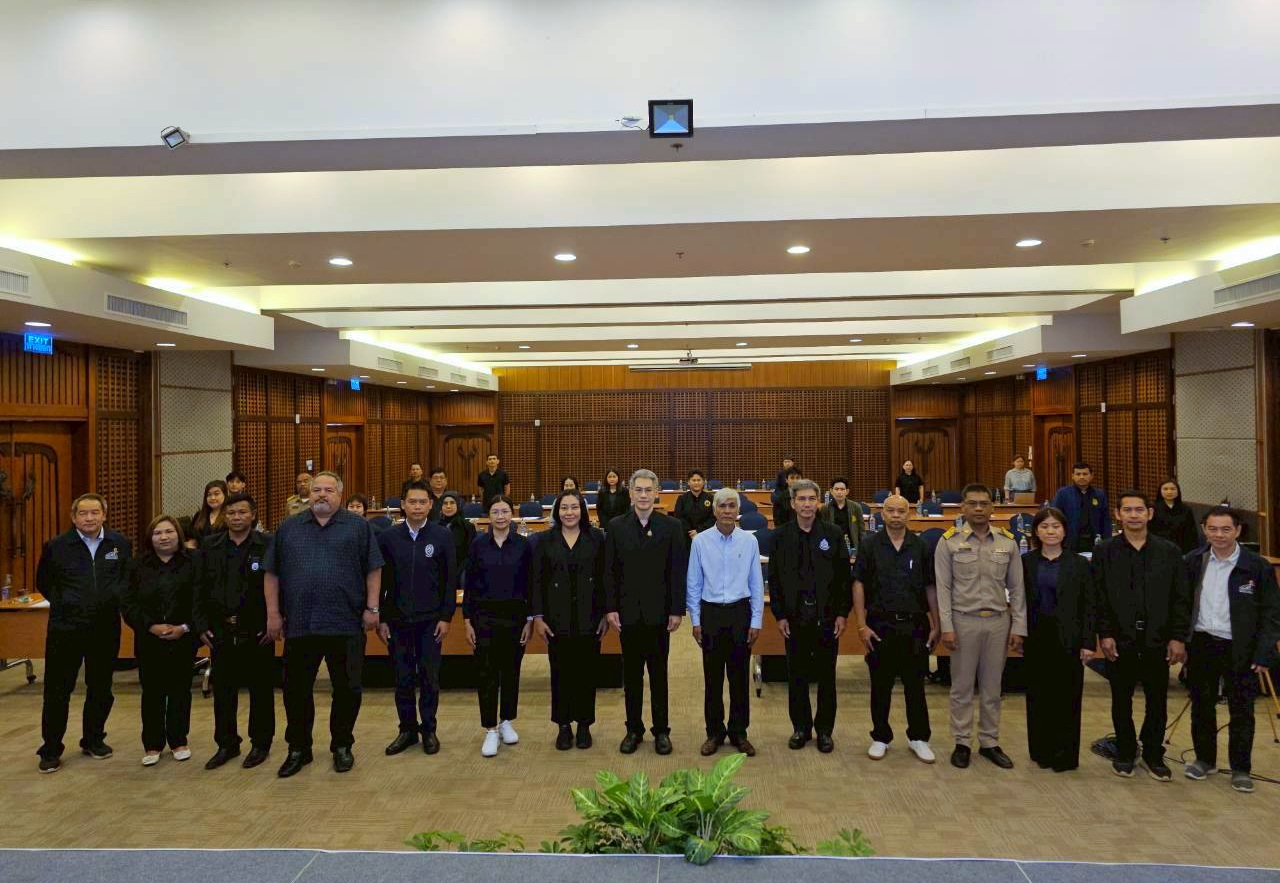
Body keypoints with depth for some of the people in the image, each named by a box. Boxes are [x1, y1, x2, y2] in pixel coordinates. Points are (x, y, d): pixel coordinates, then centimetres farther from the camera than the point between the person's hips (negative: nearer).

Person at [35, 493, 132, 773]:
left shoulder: (120, 544, 1)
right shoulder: (56, 546, -3)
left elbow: (129, 579, 13)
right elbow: (44, 582, 11)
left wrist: (115, 600, 3)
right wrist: (63, 604, 5)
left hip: (106, 628, 2)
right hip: (65, 629, -2)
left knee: (101, 688, 13)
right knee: (57, 691, 4)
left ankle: (93, 739, 29)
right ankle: (50, 750, 17)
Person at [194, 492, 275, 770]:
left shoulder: (268, 544, -6)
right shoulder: (210, 546, 6)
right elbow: (200, 588, 7)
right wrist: (202, 625, 1)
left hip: (257, 631, -3)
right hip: (221, 630, 3)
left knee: (260, 689, 7)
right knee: (223, 689, 11)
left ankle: (260, 744, 21)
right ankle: (226, 744, 26)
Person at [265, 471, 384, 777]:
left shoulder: (358, 526, 4)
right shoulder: (288, 528, 10)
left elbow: (373, 570, 2)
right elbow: (272, 574, 9)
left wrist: (372, 608, -4)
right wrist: (273, 614, 3)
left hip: (346, 624, -2)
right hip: (299, 625, 2)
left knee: (346, 689, 7)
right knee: (296, 690, 9)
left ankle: (342, 746, 23)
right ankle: (298, 749, 25)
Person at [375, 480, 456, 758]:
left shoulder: (443, 535, -3)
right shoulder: (388, 537, 1)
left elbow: (451, 579, -1)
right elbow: (380, 581, 4)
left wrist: (446, 616, -5)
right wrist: (380, 618, 1)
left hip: (430, 620, -1)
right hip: (398, 620, 1)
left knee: (429, 678, 6)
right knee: (403, 678, 8)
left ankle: (428, 729, 21)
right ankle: (407, 729, 22)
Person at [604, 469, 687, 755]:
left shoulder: (671, 526, -2)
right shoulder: (616, 526, 2)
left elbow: (679, 571, -3)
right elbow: (609, 571, 2)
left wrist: (677, 610, -7)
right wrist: (610, 608, -4)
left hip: (659, 612, -1)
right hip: (628, 613, 1)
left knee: (659, 674, 9)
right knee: (631, 674, 11)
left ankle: (661, 730, 21)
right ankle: (633, 729, 23)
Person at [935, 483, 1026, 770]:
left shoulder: (1007, 542, 4)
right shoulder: (949, 542, -4)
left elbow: (1017, 588, 6)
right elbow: (943, 588, -5)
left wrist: (1018, 627, 1)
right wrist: (947, 627, -10)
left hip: (998, 622, 2)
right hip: (964, 621, -2)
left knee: (992, 688, 12)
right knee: (962, 687, 7)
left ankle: (989, 742, 25)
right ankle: (962, 743, 19)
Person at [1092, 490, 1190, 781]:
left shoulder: (1169, 551, 2)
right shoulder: (1104, 551, 0)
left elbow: (1181, 599, 1)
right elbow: (1098, 598, -2)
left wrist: (1178, 637, -4)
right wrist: (1105, 634, -8)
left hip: (1157, 639, 1)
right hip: (1119, 640, -1)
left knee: (1157, 702, 9)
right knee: (1121, 701, 10)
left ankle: (1153, 754, 26)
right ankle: (1125, 753, 25)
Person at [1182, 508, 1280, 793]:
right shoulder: (1193, 562, 1)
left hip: (1240, 651, -2)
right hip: (1201, 645, 3)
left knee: (1241, 711, 6)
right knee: (1201, 706, 13)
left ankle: (1241, 769, 21)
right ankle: (1205, 759, 29)